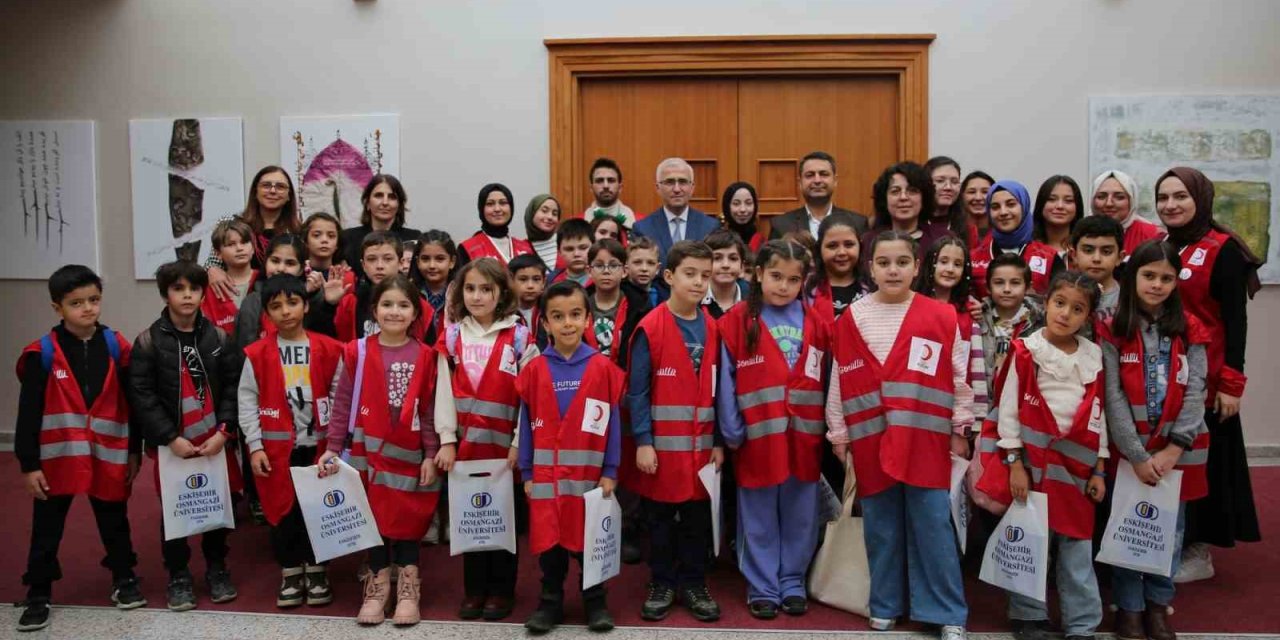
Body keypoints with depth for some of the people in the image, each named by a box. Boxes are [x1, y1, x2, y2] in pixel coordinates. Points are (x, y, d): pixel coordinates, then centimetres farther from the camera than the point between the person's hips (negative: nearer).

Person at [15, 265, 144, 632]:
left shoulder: (116, 347, -2)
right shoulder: (43, 353, -8)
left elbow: (132, 403, 5)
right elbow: (29, 413, -6)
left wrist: (134, 451, 7)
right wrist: (29, 464, -7)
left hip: (108, 456, 2)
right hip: (57, 457, -1)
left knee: (115, 522, 16)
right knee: (47, 529, 11)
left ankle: (123, 579, 33)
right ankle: (38, 594, 25)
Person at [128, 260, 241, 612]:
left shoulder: (218, 337, 2)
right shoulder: (148, 341, -5)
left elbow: (233, 386, 0)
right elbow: (141, 395, -8)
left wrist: (224, 431, -11)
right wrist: (171, 438, -13)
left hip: (216, 442, 2)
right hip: (172, 444, -2)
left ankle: (216, 568, 29)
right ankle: (178, 575, 25)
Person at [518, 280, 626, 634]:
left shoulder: (603, 367, -4)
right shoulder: (535, 369, -1)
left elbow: (612, 422, -1)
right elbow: (527, 424, 3)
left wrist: (610, 472, -4)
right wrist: (526, 472, 1)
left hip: (589, 473, -1)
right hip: (546, 474, 1)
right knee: (549, 539, 9)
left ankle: (595, 601, 26)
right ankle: (550, 601, 25)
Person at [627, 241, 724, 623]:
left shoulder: (712, 329, 5)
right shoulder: (649, 328, -9)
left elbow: (718, 389, 7)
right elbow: (637, 391, -9)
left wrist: (719, 441, 5)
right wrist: (642, 441, -13)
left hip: (702, 444, 4)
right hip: (662, 444, -3)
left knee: (698, 517, 12)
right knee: (660, 518, 9)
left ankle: (693, 584, 26)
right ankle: (662, 584, 24)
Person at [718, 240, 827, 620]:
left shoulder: (816, 324, 4)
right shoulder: (737, 321, -5)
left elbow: (826, 380, 6)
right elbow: (727, 382, -5)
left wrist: (828, 427, 0)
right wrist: (732, 433, -8)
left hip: (804, 437, 3)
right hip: (757, 437, -2)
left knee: (799, 518, 13)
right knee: (759, 520, 9)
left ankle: (792, 584, 28)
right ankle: (761, 588, 22)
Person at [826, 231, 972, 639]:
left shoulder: (941, 317, -3)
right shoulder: (851, 320, 0)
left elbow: (960, 377, 3)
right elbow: (839, 382, 5)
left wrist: (959, 429, 4)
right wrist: (838, 434, 7)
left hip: (925, 439, -1)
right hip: (871, 440, 2)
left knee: (932, 526, 3)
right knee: (881, 528, 12)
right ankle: (885, 605, 26)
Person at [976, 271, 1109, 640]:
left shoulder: (1093, 358, 5)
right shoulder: (1026, 352, -6)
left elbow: (1098, 416, 9)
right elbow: (1007, 410, -7)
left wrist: (1099, 470, 6)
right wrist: (1014, 464, -10)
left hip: (1076, 464, 3)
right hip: (1031, 460, -3)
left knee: (1078, 548, 8)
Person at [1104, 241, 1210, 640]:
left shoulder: (1189, 330, 2)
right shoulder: (1113, 330, -5)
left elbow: (1195, 392, -3)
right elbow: (1112, 397, -10)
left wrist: (1175, 448, -13)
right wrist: (1138, 455, -15)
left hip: (1178, 449, 2)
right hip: (1129, 448, -2)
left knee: (1170, 528, 12)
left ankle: (1159, 603, 28)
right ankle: (1129, 606, 20)